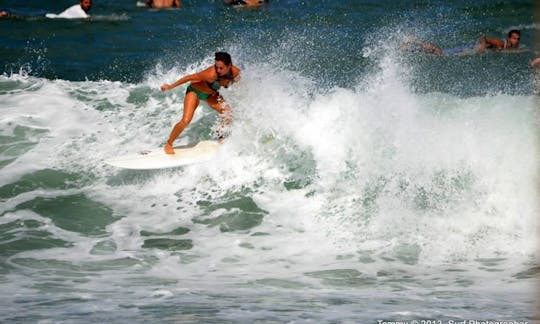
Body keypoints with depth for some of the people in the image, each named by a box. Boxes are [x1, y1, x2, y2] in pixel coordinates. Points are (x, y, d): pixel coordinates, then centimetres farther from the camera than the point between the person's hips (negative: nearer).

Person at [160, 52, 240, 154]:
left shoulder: (235, 72, -24)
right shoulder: (211, 74, -39)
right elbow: (190, 77, -29)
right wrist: (170, 87, -22)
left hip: (211, 93, 6)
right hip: (195, 91, -6)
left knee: (228, 113, -4)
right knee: (185, 121, -16)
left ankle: (222, 138, 21)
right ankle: (169, 144, 3)